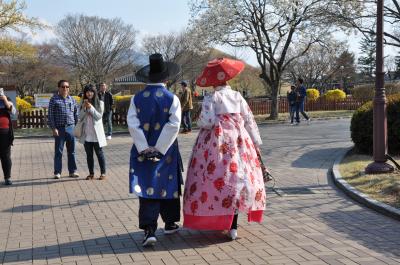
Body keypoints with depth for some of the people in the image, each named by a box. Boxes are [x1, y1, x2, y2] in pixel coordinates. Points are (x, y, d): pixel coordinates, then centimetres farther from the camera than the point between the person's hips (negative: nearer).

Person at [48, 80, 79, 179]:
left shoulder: (72, 99, 10)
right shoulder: (54, 99, -1)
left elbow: (76, 114, 14)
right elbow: (50, 115, -3)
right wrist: (53, 128, -10)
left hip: (70, 127, 3)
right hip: (59, 129, -3)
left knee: (71, 151, 8)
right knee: (58, 151, 2)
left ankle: (72, 171, 15)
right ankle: (57, 172, 8)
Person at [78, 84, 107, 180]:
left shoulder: (100, 103, -1)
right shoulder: (83, 103, 8)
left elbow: (99, 116, -10)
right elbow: (80, 117, 1)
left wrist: (91, 107, -20)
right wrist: (84, 107, -13)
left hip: (96, 133, -3)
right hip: (86, 134, 3)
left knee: (99, 153, 3)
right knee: (89, 154, 8)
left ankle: (103, 173, 10)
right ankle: (91, 173, 16)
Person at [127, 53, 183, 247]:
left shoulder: (137, 98, -2)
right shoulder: (172, 98, -7)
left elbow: (132, 124, -10)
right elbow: (174, 125, -16)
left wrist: (145, 148, -8)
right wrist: (160, 149, -12)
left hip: (144, 151, 1)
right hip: (167, 152, -1)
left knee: (147, 187, 1)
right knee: (168, 185, 16)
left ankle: (149, 230, -11)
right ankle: (169, 223, 31)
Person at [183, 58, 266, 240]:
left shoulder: (211, 98, -6)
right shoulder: (237, 96, 7)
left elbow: (207, 122, -16)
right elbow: (249, 120, 8)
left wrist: (199, 123, 7)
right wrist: (256, 143, 14)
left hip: (216, 141, -4)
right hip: (238, 140, 4)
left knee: (217, 177, 4)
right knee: (237, 176, 6)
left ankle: (220, 221, 9)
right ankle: (233, 225, 5)